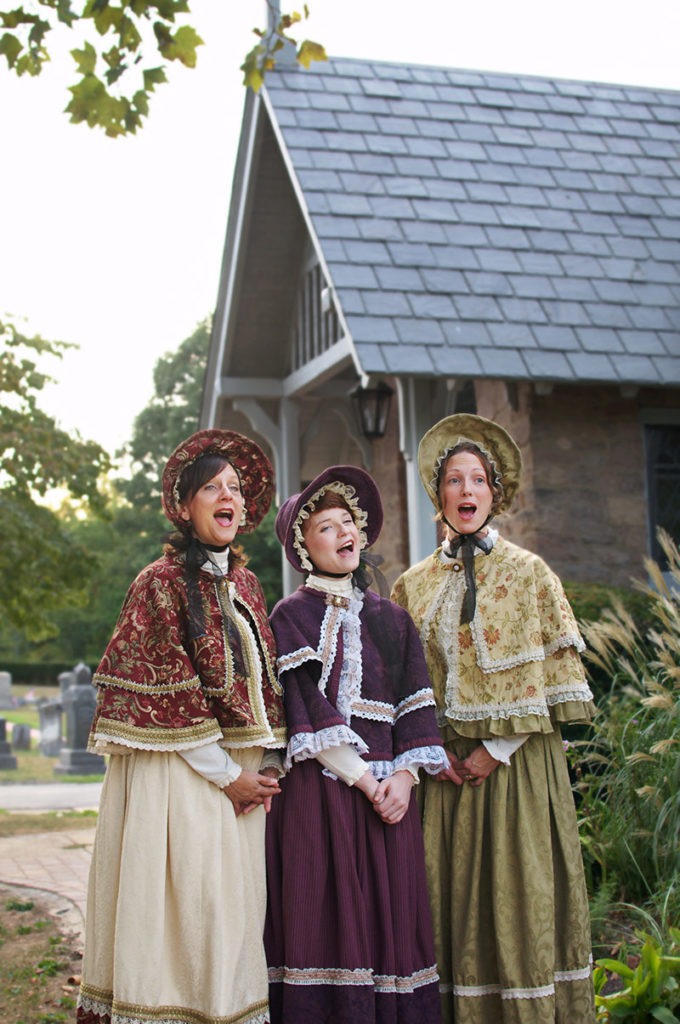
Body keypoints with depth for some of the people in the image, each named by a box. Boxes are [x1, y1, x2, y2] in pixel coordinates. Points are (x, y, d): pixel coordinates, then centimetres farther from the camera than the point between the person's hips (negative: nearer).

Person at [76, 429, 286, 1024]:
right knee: (184, 903, -5)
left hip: (244, 772, 6)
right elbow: (169, 691, -12)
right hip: (180, 774, -6)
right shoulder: (161, 583, -6)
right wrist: (226, 774, -12)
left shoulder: (245, 583, 14)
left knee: (236, 906, 7)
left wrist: (269, 762, 1)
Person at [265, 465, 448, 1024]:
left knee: (391, 915, 4)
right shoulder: (291, 616, 2)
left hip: (388, 785, 4)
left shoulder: (391, 618, 15)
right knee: (328, 916, -5)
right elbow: (305, 708, -8)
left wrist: (404, 775, -6)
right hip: (322, 786, -4)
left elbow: (416, 705, 9)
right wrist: (363, 780, -12)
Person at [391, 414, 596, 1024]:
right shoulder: (413, 585, 10)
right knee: (451, 899, 4)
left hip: (517, 763, -2)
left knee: (521, 898, -1)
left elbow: (555, 670, -3)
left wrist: (497, 749, -9)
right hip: (446, 763, 2)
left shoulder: (529, 573, 2)